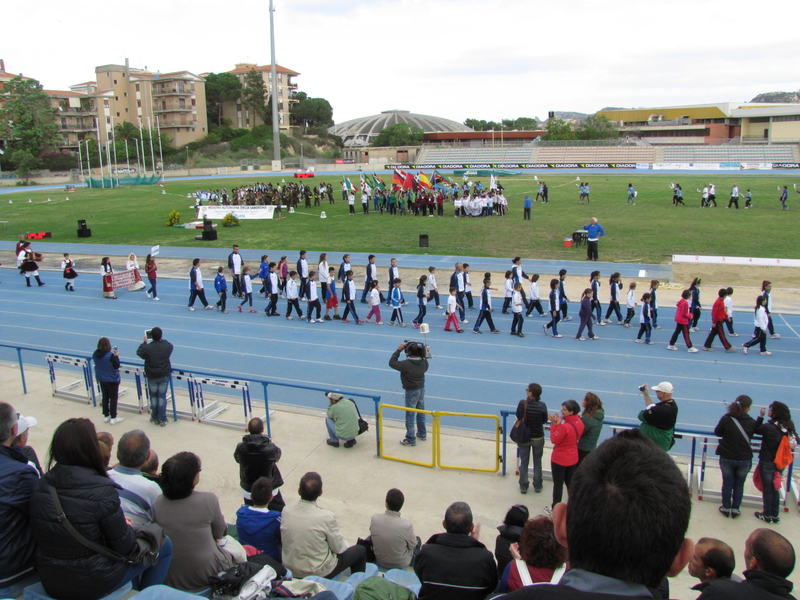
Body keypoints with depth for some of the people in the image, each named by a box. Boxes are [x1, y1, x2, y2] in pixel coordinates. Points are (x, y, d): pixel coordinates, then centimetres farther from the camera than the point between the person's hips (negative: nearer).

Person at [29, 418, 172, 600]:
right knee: (164, 546, 14)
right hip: (92, 585, -7)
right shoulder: (102, 493, -27)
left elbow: (37, 535, 5)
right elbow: (124, 546, -19)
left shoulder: (41, 486, -10)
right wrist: (128, 529, 4)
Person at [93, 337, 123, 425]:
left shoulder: (95, 354, -6)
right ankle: (113, 418, 10)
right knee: (113, 398, 5)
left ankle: (106, 416, 27)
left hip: (101, 379, 6)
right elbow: (117, 366, -21)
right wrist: (116, 356, -10)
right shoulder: (110, 355, -27)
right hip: (112, 380, -6)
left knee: (105, 397, 18)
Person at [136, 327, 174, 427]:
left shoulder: (147, 348, -19)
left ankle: (155, 418, 25)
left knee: (153, 396, 15)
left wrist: (144, 342, 15)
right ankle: (162, 419, 11)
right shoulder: (167, 346, -13)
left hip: (152, 377, -1)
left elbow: (139, 352, 2)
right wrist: (161, 340, 24)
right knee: (162, 397, 8)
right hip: (164, 376, 1)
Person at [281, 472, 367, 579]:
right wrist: (344, 544, 9)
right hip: (319, 573, -5)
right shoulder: (326, 517, -27)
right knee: (360, 550, 16)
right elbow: (339, 548, -14)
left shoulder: (286, 511, -13)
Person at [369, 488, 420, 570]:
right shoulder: (407, 525, -32)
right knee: (417, 540, 26)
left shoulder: (374, 518, -24)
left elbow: (372, 535, -5)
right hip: (400, 565, -2)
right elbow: (412, 545, -13)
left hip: (379, 562, 3)